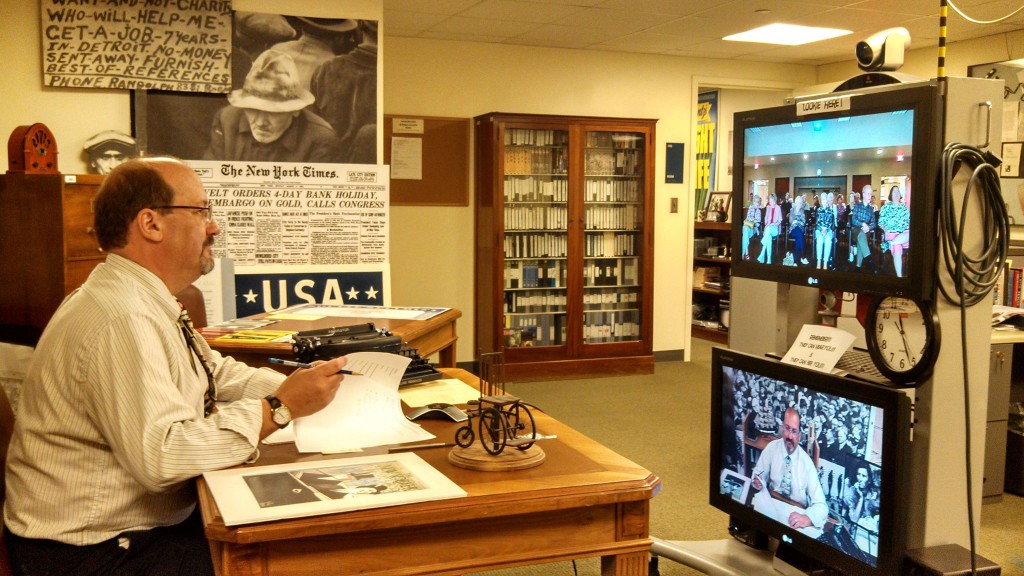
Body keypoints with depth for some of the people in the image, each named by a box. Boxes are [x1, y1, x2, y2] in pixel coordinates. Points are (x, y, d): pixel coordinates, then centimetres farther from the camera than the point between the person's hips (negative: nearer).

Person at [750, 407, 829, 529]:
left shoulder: (807, 463, -11)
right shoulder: (771, 447, -5)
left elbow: (821, 506, -13)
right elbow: (758, 473, 8)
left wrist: (807, 518, -33)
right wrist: (758, 481, -15)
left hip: (797, 515, -1)